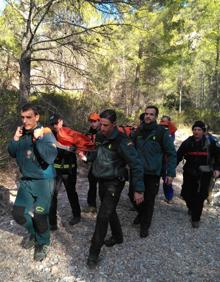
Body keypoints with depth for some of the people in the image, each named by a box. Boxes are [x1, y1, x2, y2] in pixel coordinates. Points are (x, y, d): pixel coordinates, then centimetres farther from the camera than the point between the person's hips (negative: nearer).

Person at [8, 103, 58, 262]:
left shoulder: (46, 133, -17)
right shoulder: (22, 132, 0)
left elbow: (51, 157, -29)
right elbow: (13, 153, 8)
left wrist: (39, 139, -30)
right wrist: (15, 139, -8)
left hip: (44, 181, -5)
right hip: (26, 180, 6)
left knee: (39, 215, 0)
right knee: (18, 213, 8)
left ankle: (43, 243, 29)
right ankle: (34, 233, 39)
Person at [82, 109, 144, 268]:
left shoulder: (121, 141, -23)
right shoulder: (100, 137, 0)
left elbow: (136, 165, -22)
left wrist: (139, 190, -24)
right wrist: (87, 157, 1)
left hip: (114, 183, -8)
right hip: (102, 181, 8)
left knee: (103, 216, -7)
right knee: (110, 211, 22)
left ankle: (94, 253, 9)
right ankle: (117, 237, 45)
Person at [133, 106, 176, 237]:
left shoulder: (162, 132, -9)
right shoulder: (138, 131, 3)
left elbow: (172, 153, -6)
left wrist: (171, 173, -9)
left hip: (153, 174, -4)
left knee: (149, 200, 6)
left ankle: (145, 226, 26)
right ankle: (140, 214, 43)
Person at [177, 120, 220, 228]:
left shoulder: (211, 142, -6)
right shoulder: (187, 142, 0)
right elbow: (179, 155, 3)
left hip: (204, 174, -3)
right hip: (189, 173, 3)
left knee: (199, 197, -2)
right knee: (186, 194, 11)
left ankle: (195, 218, 16)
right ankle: (191, 208, 43)